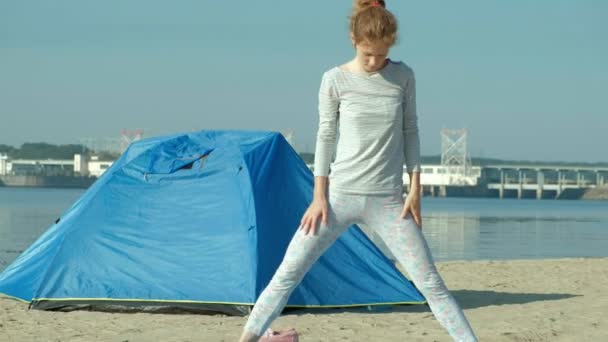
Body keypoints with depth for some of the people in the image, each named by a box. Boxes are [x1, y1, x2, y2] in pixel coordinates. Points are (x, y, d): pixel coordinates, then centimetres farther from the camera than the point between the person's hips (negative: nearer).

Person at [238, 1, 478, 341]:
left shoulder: (403, 76, 1)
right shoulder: (335, 80, -4)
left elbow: (410, 132, 8)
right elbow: (326, 137, 1)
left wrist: (415, 189, 3)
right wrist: (319, 196, -1)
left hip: (388, 201, 1)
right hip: (340, 195, -1)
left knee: (431, 283, -3)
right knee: (287, 274, -5)